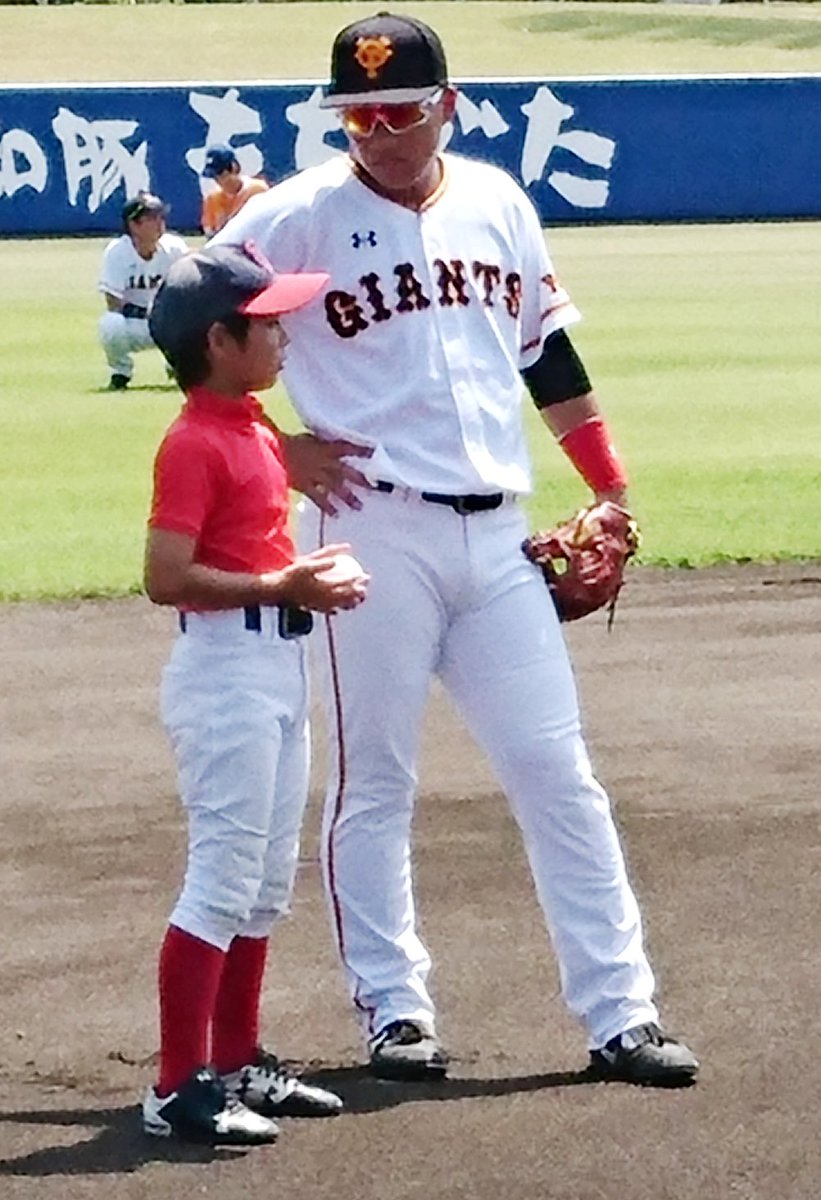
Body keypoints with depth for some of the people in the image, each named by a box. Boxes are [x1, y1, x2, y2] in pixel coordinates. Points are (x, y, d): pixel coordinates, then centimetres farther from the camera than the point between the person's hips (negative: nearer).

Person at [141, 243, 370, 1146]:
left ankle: (237, 1062, 25)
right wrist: (281, 586, -24)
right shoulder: (195, 444, -16)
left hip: (278, 670, 10)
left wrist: (311, 582, 6)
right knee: (224, 879, -9)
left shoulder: (254, 432, 12)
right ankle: (178, 1089, -6)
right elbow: (167, 577, -23)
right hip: (224, 674, -10)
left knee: (266, 882, 16)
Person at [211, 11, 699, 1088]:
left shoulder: (497, 202, 10)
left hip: (495, 535, 4)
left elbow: (545, 344, 18)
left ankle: (619, 1015, 5)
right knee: (374, 780, 3)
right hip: (375, 531, -4)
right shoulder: (300, 215, -5)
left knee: (559, 774, 3)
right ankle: (394, 1010, 13)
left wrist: (609, 485, 16)